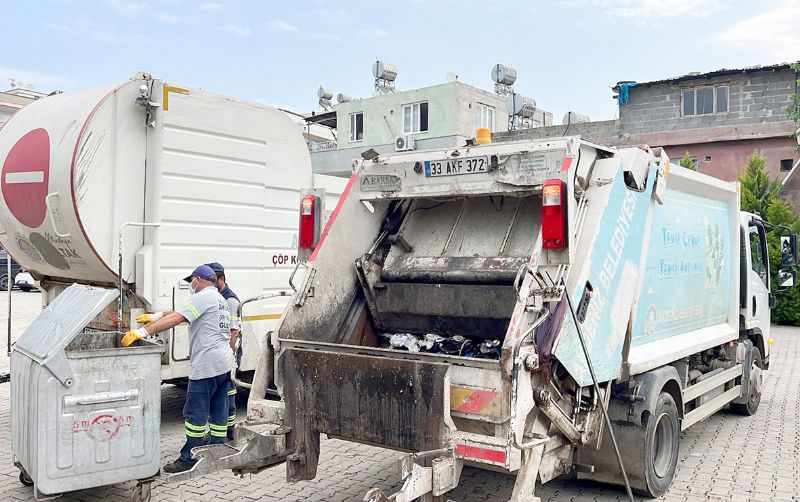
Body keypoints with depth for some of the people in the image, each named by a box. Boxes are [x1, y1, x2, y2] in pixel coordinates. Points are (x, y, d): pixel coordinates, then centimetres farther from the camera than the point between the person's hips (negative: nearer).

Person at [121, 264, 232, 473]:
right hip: (224, 364, 10)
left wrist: (143, 331, -20)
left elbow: (176, 318, -20)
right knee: (218, 411, 12)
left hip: (206, 365, -10)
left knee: (195, 412, -3)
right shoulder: (220, 299, 20)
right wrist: (155, 316, 22)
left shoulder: (203, 297, -11)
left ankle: (189, 458, 3)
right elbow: (181, 313, 24)